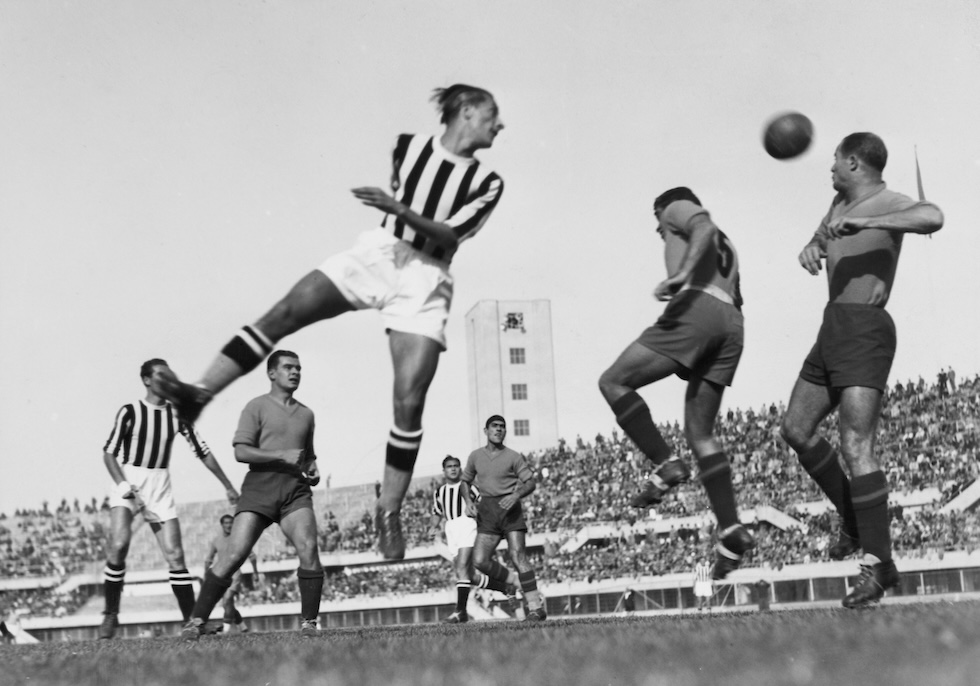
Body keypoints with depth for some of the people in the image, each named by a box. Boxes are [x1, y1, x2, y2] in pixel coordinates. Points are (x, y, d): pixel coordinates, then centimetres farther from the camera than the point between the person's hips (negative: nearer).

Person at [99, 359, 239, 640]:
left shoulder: (176, 415, 6)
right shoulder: (129, 412, -4)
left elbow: (202, 451, 12)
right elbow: (109, 452, -2)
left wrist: (228, 487, 12)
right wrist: (122, 483, -18)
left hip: (160, 487, 3)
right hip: (129, 484, -3)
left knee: (175, 556, -4)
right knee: (119, 545, -23)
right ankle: (110, 614, -9)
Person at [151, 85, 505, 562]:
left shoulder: (487, 183, 2)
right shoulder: (408, 146, 7)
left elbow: (451, 236, -11)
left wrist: (401, 211, -23)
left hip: (424, 280, -1)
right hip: (376, 254, 1)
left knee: (409, 402, -12)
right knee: (285, 312, -21)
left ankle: (389, 510, 1)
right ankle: (198, 393, -27)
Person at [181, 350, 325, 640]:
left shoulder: (306, 413, 20)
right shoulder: (257, 407, 4)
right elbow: (241, 451, -7)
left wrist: (313, 469, 11)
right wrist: (282, 456, -13)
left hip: (295, 489, 4)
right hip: (259, 487, -4)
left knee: (308, 548, -18)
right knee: (233, 554, -12)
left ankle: (308, 623, -8)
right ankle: (196, 621, -3)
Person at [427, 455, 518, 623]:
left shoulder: (468, 486, 5)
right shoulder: (439, 492, 20)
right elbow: (436, 514, 29)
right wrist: (433, 528, 13)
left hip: (467, 524, -6)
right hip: (451, 529, 6)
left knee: (462, 568, -22)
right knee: (472, 576, 5)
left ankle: (461, 611, -26)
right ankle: (506, 586, 24)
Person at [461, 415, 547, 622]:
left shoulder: (513, 457, 2)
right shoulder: (476, 456, 12)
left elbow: (531, 482, 2)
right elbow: (465, 481, 22)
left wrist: (516, 495, -17)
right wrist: (468, 501, 4)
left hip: (510, 508, -4)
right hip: (487, 512, 4)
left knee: (517, 554, -16)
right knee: (480, 561, -8)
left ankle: (535, 607, -14)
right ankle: (515, 583, 14)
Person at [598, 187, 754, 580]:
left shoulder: (678, 208, 16)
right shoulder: (725, 246, 39)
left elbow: (704, 228, -8)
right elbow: (735, 299, 31)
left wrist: (682, 275, -23)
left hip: (697, 309, -8)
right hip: (731, 324, 8)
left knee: (613, 382, -3)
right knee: (700, 432, 7)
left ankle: (666, 466, -16)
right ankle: (731, 531, -6)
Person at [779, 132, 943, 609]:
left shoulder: (887, 203, -11)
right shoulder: (842, 202, 17)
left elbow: (932, 217, -32)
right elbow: (820, 241, 31)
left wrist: (861, 223, -34)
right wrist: (811, 249, 6)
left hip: (865, 332, -10)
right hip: (832, 330, 10)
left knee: (856, 447, -18)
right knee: (796, 429, 17)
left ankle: (878, 562, -16)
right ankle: (854, 518, 29)